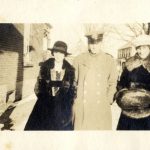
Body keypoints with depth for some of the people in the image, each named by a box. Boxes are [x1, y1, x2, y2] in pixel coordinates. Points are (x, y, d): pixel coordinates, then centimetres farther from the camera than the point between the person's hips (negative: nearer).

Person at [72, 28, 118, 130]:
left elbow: (112, 83, 10)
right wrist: (74, 101, 4)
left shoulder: (110, 61, 4)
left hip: (101, 107, 0)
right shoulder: (79, 60, 6)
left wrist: (108, 101, 2)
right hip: (81, 107, 0)